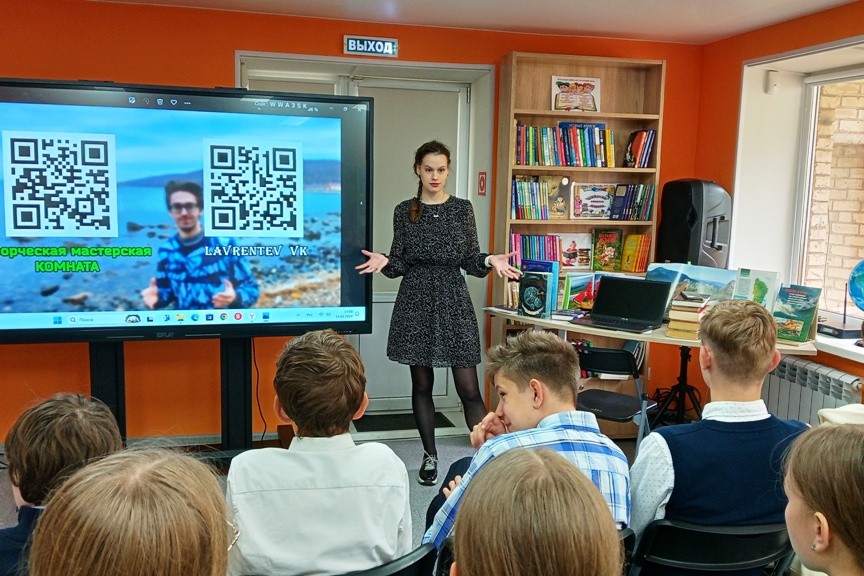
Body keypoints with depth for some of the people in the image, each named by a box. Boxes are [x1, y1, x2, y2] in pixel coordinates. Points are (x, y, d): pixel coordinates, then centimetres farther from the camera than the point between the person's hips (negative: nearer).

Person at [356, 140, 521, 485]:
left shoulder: (462, 209, 3)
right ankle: (430, 455, 22)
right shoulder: (404, 211, 5)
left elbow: (471, 262, 5)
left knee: (468, 388, -5)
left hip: (453, 302, -1)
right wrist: (384, 262, -15)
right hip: (416, 303, 1)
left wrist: (491, 261, -15)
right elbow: (400, 265, 6)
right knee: (421, 384, 8)